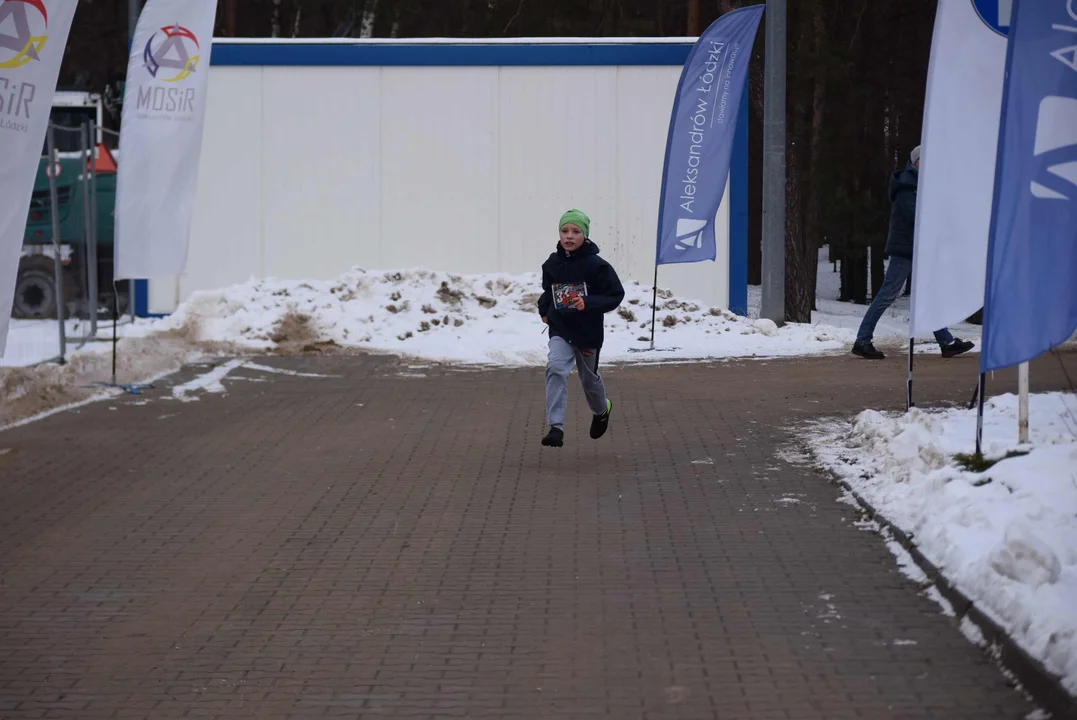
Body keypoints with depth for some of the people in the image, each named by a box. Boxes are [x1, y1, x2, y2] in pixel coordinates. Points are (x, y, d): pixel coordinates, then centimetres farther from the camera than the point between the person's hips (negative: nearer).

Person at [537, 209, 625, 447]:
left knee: (589, 378, 18)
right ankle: (556, 427, -26)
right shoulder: (552, 264, -2)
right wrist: (544, 308, 3)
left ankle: (602, 410, 52)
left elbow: (616, 295, -13)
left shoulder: (596, 265, -15)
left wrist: (588, 303, -25)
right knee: (556, 369, -22)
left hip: (588, 332, -2)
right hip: (560, 330, 2)